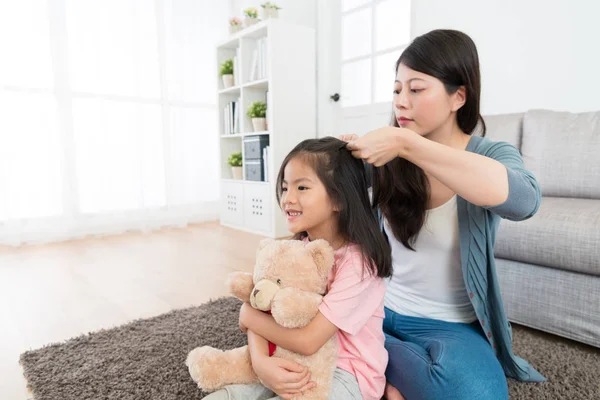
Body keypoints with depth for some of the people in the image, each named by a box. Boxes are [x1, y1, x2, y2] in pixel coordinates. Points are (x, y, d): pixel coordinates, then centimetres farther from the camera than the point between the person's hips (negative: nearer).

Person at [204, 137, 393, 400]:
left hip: (347, 374, -5)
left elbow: (307, 341, -25)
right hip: (294, 365, 5)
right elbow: (261, 311, -6)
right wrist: (260, 360, -25)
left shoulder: (357, 262, -23)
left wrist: (247, 315, -11)